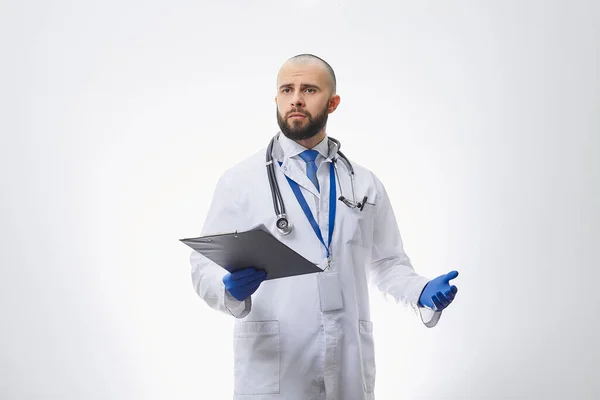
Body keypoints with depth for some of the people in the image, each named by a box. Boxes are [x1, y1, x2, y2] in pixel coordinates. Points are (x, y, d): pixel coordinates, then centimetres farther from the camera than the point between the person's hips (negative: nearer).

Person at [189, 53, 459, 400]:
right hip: (271, 368, -2)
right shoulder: (240, 181, 1)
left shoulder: (366, 185, 10)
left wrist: (422, 292, -6)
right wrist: (231, 287, -23)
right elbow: (206, 264, -2)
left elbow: (387, 263, 14)